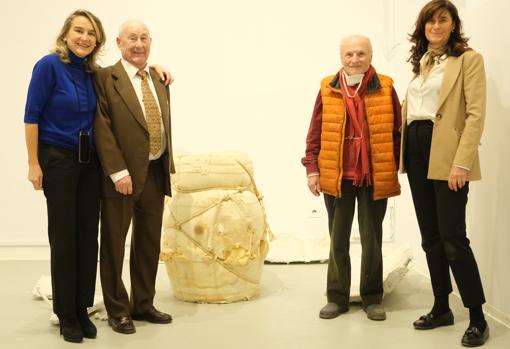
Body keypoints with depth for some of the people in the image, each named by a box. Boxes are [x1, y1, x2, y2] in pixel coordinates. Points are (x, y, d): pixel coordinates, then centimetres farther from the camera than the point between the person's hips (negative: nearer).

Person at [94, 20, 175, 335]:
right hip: (122, 174, -6)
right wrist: (118, 172, -19)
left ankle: (144, 304, 30)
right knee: (114, 244, 7)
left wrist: (168, 165, 11)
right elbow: (102, 129, -13)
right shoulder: (106, 78, -7)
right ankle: (118, 310, 21)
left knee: (150, 244, 14)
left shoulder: (160, 80, 12)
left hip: (155, 173, 6)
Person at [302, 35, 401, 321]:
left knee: (372, 240, 9)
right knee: (338, 240, 10)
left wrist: (397, 170, -1)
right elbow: (315, 133, 3)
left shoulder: (385, 88, -1)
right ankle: (337, 297, 22)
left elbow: (397, 132, 2)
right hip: (336, 177, 1)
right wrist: (312, 168, -2)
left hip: (375, 178, -1)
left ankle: (373, 298, 23)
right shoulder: (328, 89, 1)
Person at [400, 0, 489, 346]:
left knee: (452, 237, -9)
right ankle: (441, 308, 22)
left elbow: (476, 115, -11)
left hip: (446, 154, -7)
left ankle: (478, 319, 3)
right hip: (416, 153, 7)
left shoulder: (468, 59, -2)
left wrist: (462, 163, -20)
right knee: (430, 236, 10)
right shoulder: (421, 63, 18)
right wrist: (402, 153, 9)